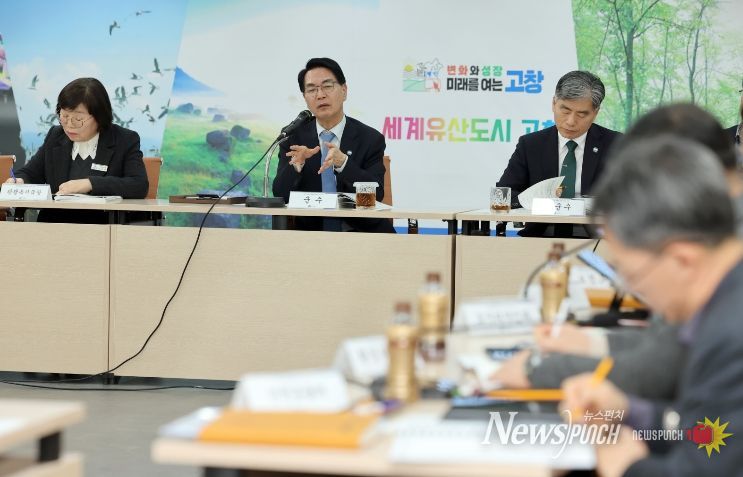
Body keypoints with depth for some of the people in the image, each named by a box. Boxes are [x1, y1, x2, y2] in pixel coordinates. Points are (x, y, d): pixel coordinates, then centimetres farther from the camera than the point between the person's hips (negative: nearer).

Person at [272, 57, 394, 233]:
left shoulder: (371, 139, 3)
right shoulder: (293, 138, 8)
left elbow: (376, 195, -7)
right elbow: (280, 195, 0)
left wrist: (342, 163, -22)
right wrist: (297, 164, -19)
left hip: (359, 231, 0)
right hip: (308, 231, 0)